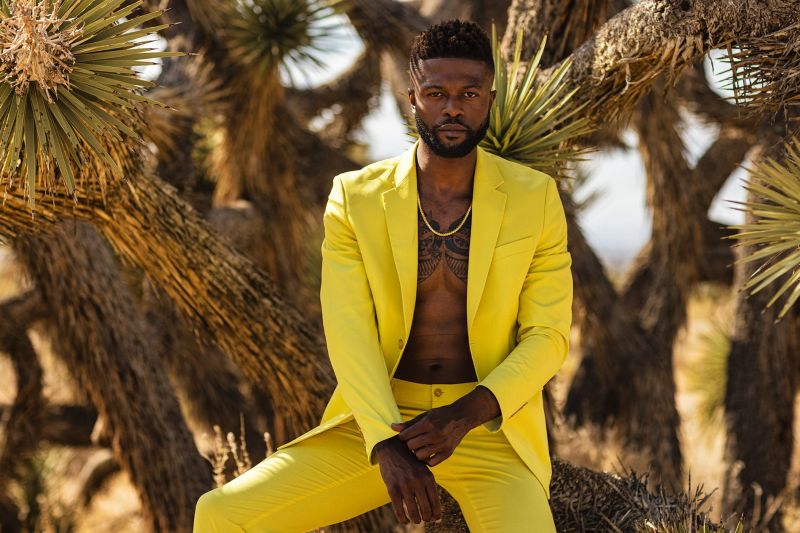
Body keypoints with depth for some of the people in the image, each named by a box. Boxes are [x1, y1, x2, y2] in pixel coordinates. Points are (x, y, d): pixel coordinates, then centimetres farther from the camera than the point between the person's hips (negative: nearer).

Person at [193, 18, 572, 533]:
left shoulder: (535, 198, -3)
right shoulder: (355, 197, -2)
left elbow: (549, 337, -4)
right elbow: (349, 333, -9)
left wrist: (463, 416, -20)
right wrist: (387, 445, -25)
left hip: (491, 428, -1)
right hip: (376, 423, 1)